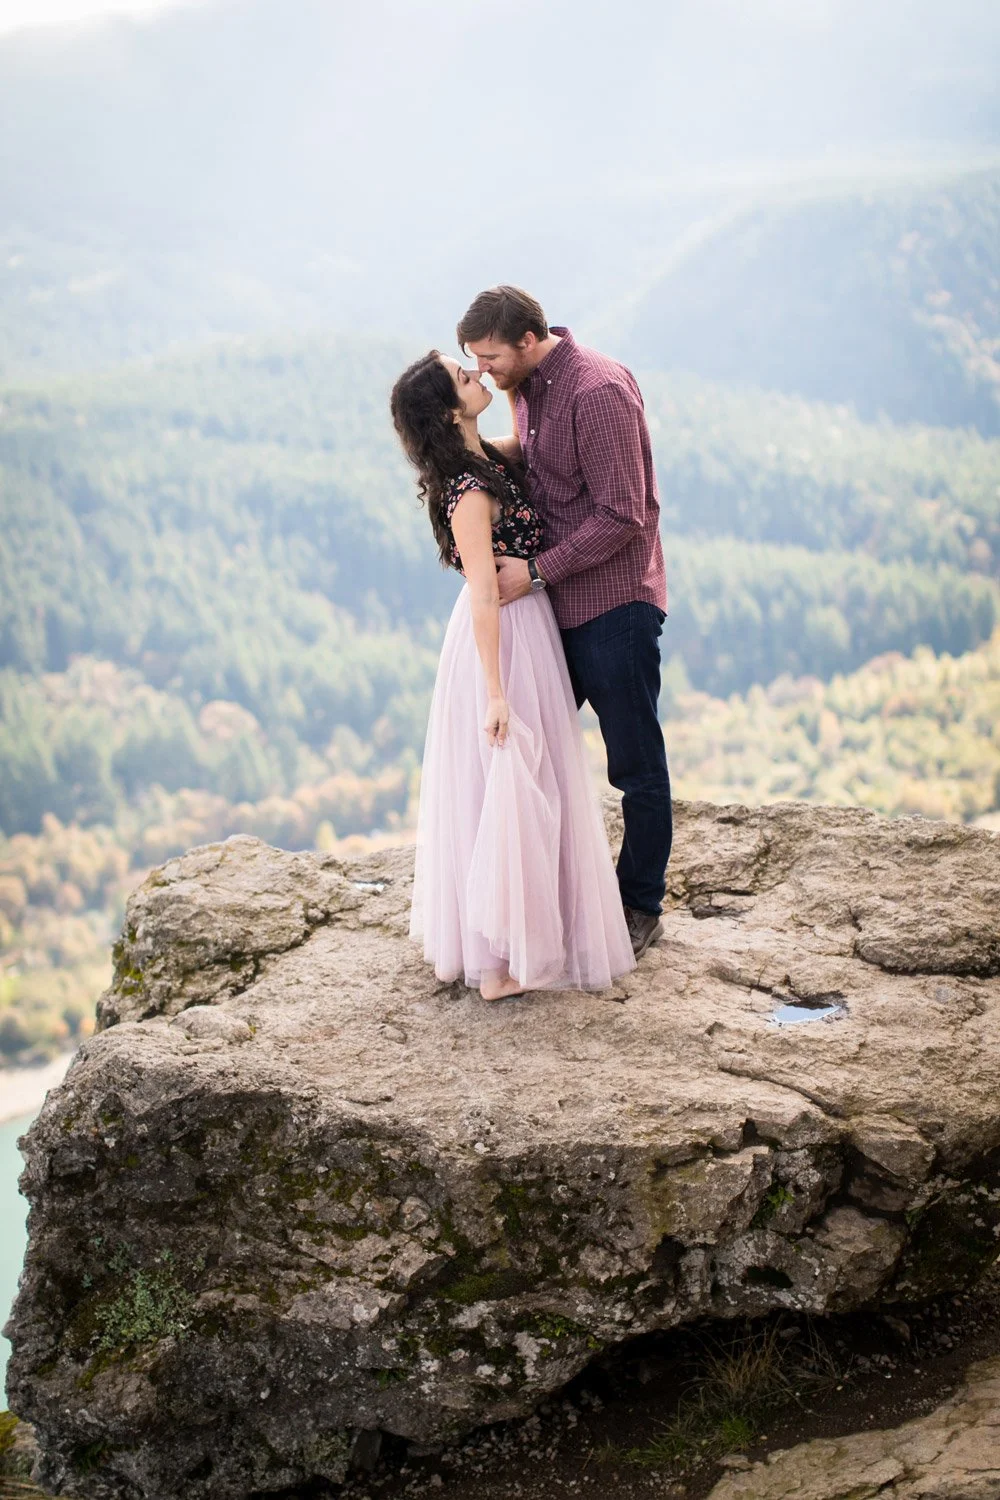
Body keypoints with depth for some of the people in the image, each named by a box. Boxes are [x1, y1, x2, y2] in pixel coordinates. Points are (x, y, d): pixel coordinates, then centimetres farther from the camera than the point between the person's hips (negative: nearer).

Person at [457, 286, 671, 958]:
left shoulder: (599, 391, -20)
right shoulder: (530, 385, 7)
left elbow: (621, 516, -22)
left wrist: (536, 570, -21)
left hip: (614, 605, -9)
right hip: (555, 599, 9)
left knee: (636, 763, 4)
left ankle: (642, 907, 16)